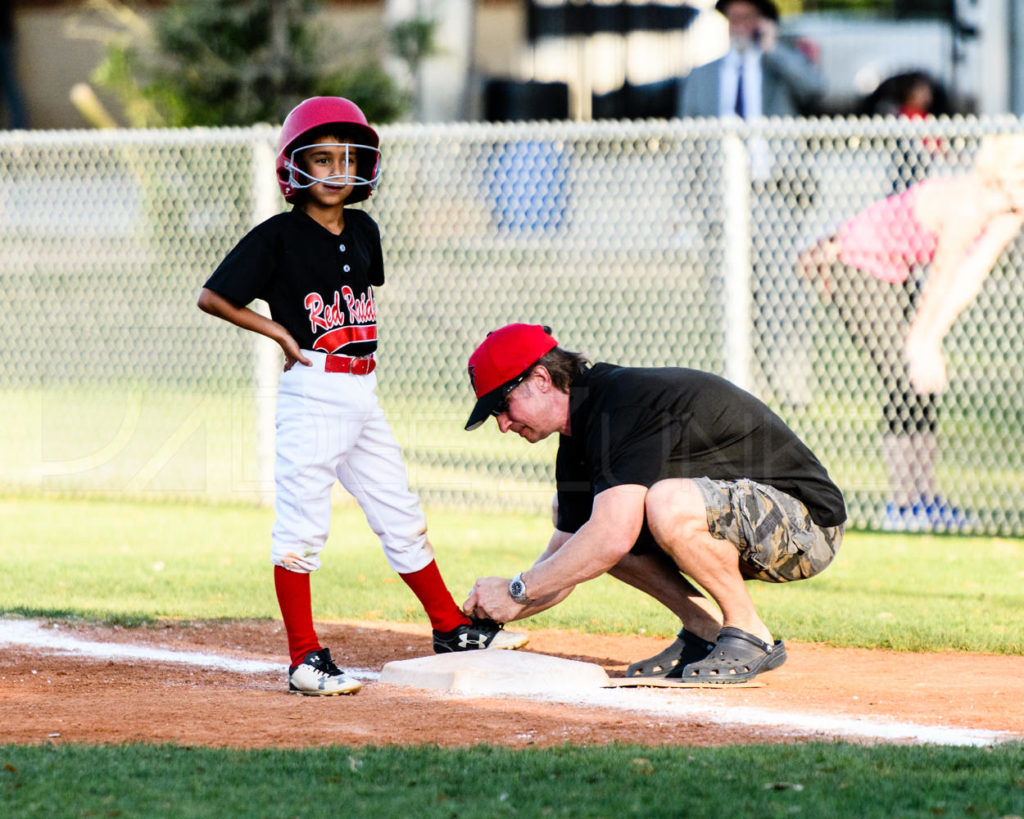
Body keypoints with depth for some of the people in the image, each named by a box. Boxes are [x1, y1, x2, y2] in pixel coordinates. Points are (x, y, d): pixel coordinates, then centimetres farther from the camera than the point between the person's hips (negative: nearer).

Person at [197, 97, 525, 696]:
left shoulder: (364, 231, 11)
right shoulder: (278, 238, -8)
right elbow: (212, 297, -8)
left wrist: (361, 344, 12)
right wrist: (280, 333, -9)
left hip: (363, 394, 7)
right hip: (312, 394, -7)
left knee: (401, 517, 14)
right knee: (301, 527, -5)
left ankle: (452, 628, 25)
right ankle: (306, 660, -3)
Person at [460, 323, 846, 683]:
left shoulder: (625, 402, -24)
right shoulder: (580, 439, 7)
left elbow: (612, 540, -33)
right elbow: (565, 554, 11)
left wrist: (516, 591, -24)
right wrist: (488, 614, -5)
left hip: (807, 525, -10)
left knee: (666, 504, -36)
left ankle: (751, 636, -14)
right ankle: (705, 631, 5)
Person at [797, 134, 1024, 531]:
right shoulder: (965, 206, -31)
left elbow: (968, 281, -2)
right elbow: (939, 285, -21)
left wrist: (930, 339, -5)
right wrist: (924, 344, -12)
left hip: (893, 271, 9)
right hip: (853, 264, -9)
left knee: (924, 379, 6)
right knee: (906, 378, -12)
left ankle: (923, 497, 11)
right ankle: (904, 506, -9)